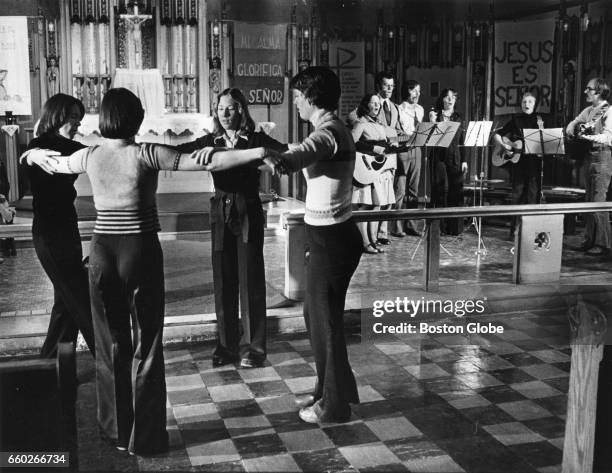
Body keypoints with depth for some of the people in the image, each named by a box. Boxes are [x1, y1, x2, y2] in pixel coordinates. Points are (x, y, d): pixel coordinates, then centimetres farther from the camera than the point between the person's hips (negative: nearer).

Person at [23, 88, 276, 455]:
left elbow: (55, 163, 24)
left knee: (110, 343, 15)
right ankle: (145, 438, 14)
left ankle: (117, 431, 26)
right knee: (146, 346, 7)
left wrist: (33, 154, 47)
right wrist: (261, 152, -16)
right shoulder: (146, 154, -10)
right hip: (141, 253, -4)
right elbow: (205, 161, -17)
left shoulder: (90, 156, 3)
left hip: (102, 253, 4)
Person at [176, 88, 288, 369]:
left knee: (251, 280, 1)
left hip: (248, 215, -3)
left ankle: (253, 347, 12)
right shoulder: (211, 141, 6)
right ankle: (226, 345, 19)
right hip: (221, 215, 3)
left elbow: (287, 152, -22)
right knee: (223, 281, 8)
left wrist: (266, 155, -44)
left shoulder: (256, 140, -5)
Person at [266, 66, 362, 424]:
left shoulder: (328, 133, -19)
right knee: (316, 314, 20)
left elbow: (292, 159, -39)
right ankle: (330, 389, 35)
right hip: (329, 236, 10)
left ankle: (335, 405, 18)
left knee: (326, 319, 3)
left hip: (331, 239, -10)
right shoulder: (333, 129, 14)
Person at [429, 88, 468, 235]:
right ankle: (438, 227, 0)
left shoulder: (458, 117, 13)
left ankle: (454, 227, 9)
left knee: (456, 190, 2)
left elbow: (462, 139, 12)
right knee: (441, 189, -7)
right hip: (439, 157, -3)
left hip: (455, 158, 3)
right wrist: (432, 122, -19)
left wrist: (464, 160, 7)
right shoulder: (436, 115, 3)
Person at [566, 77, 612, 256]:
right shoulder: (588, 110, 13)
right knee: (588, 201, 10)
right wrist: (571, 128, 5)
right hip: (589, 156, 8)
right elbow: (575, 121, 27)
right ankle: (589, 241, 16)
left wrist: (588, 137, -32)